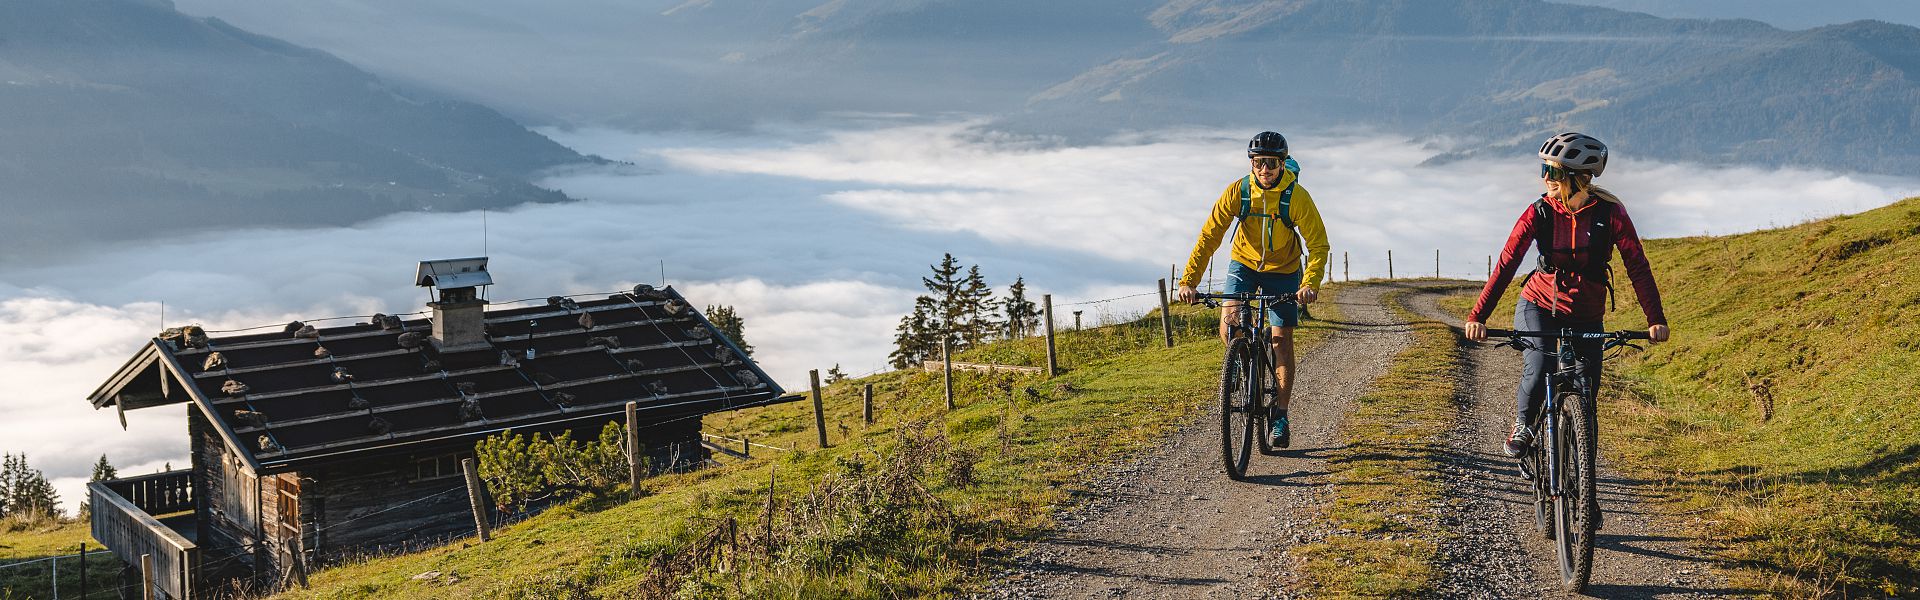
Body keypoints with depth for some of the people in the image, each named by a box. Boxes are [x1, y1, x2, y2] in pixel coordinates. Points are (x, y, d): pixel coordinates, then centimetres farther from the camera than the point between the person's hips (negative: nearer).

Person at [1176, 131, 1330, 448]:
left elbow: (1318, 244, -24)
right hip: (1244, 263, 1)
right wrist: (1188, 280, -31)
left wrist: (1310, 283, -40)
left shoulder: (1297, 196, -24)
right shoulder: (1238, 191, -21)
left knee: (1282, 340, -4)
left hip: (1283, 270, -1)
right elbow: (1209, 236, -22)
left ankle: (1280, 416, 8)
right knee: (1228, 327, -19)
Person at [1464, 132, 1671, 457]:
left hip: (1587, 317, 1)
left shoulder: (1610, 212, -14)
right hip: (1539, 306, -1)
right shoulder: (1539, 212, -13)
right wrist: (1477, 316, -27)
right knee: (1539, 372, -25)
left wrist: (1655, 319, -24)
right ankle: (1522, 424, 7)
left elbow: (1637, 266, -14)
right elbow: (1506, 264, -18)